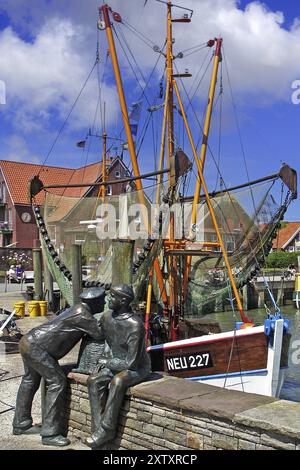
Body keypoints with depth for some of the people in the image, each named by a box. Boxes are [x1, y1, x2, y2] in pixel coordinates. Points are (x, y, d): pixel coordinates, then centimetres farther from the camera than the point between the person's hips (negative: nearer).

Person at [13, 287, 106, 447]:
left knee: (30, 381, 21)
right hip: (35, 347, -11)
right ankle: (50, 433, -5)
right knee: (57, 381, -8)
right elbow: (100, 334, -15)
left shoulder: (79, 309, 11)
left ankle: (21, 424, 37)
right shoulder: (82, 314, -17)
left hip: (28, 341, 11)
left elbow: (94, 333, 21)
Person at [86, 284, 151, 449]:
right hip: (117, 364, 7)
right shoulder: (106, 316, -5)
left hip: (138, 367, -7)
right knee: (94, 380, -19)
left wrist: (106, 362, -15)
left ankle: (106, 429, -23)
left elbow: (132, 363, -26)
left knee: (117, 381, -35)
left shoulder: (135, 325, -28)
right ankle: (98, 428, -18)